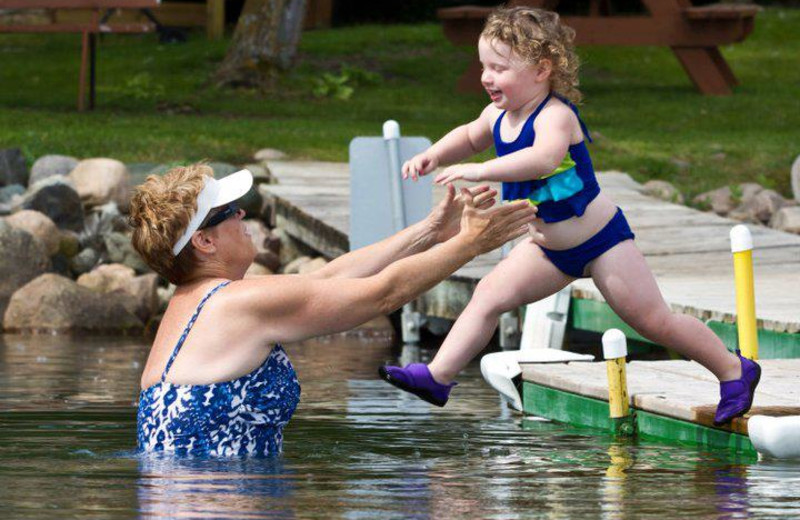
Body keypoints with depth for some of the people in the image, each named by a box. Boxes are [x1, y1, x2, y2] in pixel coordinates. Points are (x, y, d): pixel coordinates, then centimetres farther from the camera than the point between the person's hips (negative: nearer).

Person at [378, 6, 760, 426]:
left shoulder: (555, 116, -27)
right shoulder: (498, 116, -2)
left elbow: (544, 158, -51)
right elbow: (470, 137, 24)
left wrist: (479, 171, -55)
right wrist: (434, 155, 6)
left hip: (601, 240, -7)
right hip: (549, 247, 8)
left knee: (653, 321, -1)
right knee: (490, 294, -4)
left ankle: (734, 371, 14)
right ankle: (437, 378, -2)